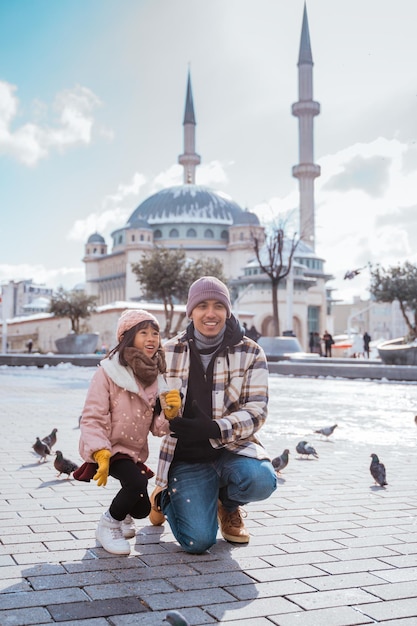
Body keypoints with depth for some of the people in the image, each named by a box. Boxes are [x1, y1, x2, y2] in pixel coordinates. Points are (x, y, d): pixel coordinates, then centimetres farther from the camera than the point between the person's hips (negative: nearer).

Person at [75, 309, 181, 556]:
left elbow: (158, 428, 0)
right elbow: (92, 419, -18)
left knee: (141, 508, 7)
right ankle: (108, 524, -2)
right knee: (137, 483, -30)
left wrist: (171, 413, -21)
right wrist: (101, 455, -32)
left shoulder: (157, 377, -2)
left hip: (136, 451, 6)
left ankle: (122, 515, 44)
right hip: (109, 448, -6)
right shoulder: (108, 372, -18)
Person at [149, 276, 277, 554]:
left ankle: (228, 505, 7)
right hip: (186, 457, 0)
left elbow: (256, 411, -8)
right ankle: (165, 497, 20)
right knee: (198, 540, -17)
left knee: (262, 481, -33)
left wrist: (215, 430, -25)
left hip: (233, 447, 1)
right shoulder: (169, 352, 1)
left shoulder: (250, 352, -3)